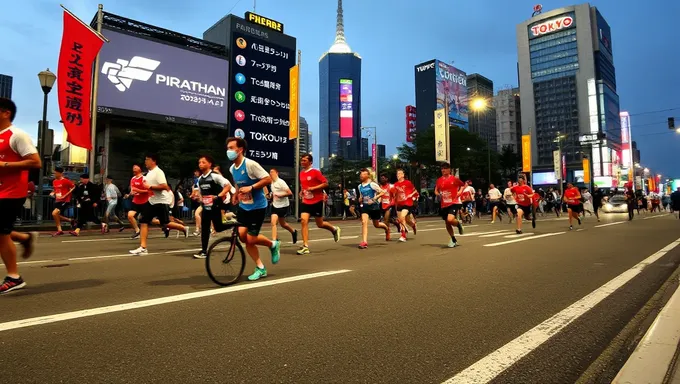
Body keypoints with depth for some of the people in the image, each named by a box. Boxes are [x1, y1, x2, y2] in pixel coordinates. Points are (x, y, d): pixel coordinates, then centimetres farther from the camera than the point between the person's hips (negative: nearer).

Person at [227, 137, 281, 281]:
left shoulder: (250, 164, -18)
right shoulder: (232, 168, 5)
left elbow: (268, 179, -20)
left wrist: (251, 187, -26)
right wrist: (235, 195, 6)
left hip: (257, 207, -7)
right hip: (243, 206, 7)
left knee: (251, 239, -7)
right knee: (241, 235, -1)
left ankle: (273, 244, 25)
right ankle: (260, 268, 13)